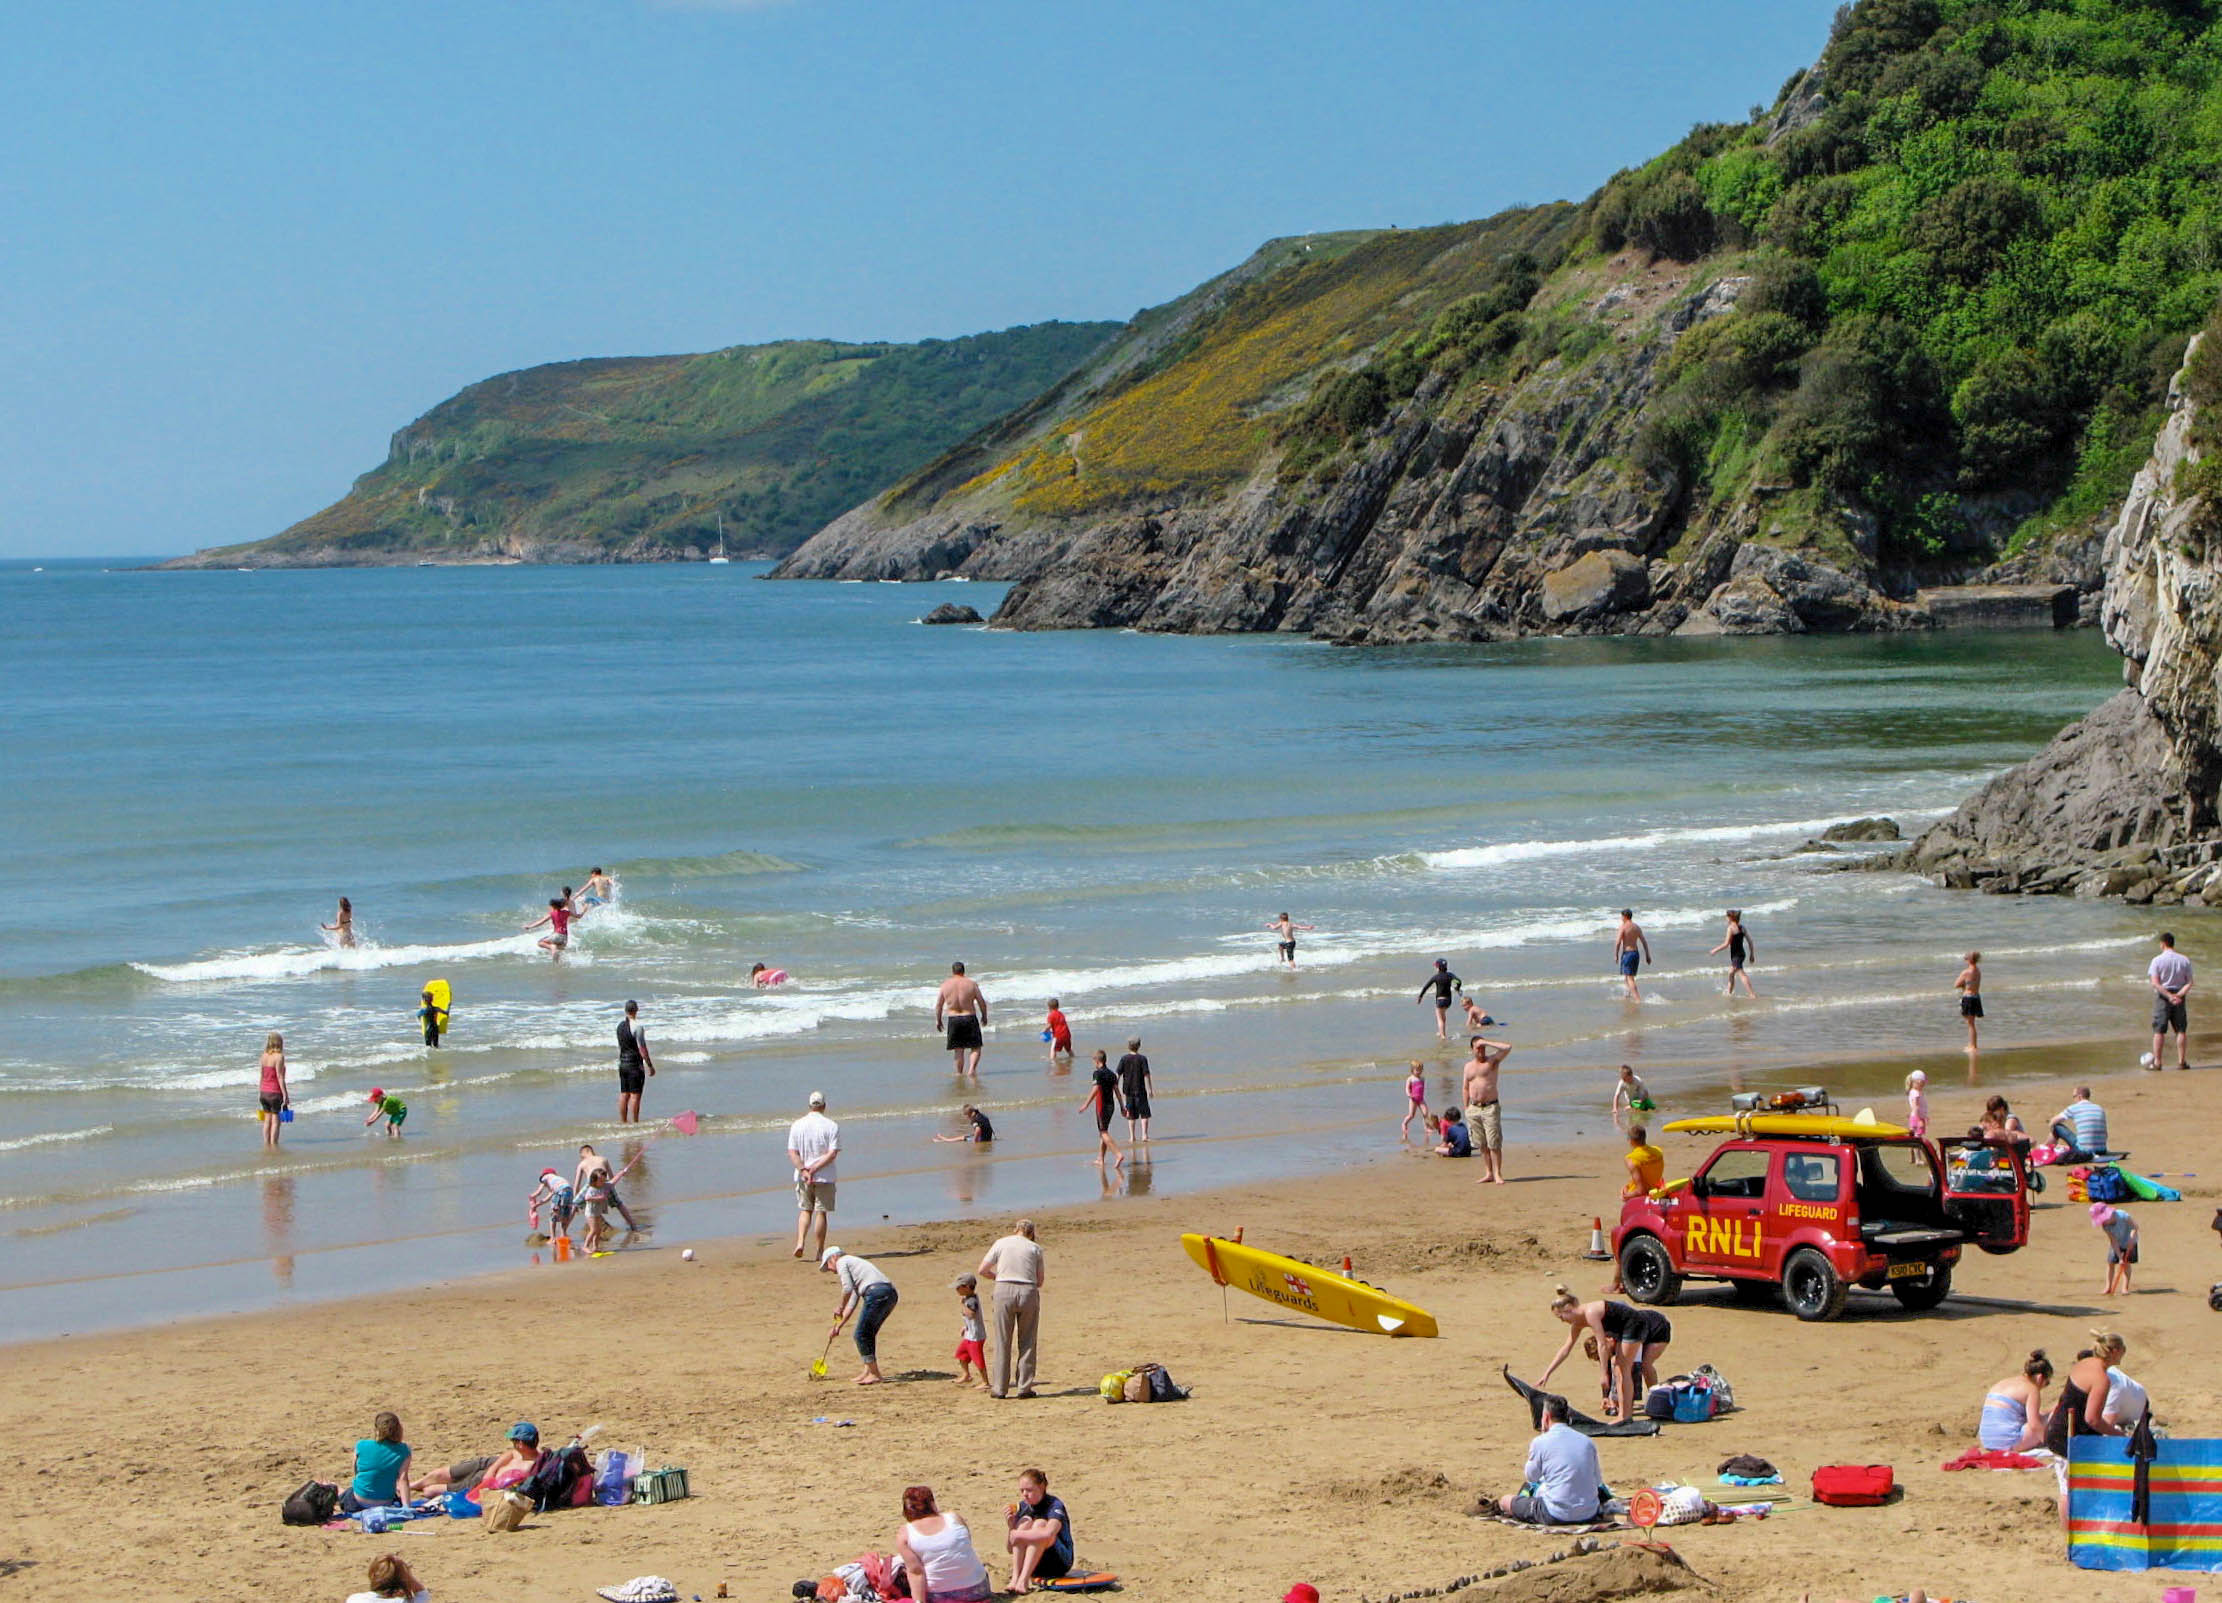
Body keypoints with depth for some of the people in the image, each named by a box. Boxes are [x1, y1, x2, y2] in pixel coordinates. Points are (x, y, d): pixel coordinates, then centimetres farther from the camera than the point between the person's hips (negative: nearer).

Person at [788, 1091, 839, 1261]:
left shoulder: (797, 1125, 1)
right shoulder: (832, 1126, -7)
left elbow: (792, 1153, -6)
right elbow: (832, 1154, -14)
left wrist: (804, 1170, -14)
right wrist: (814, 1169, -15)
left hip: (802, 1177, 2)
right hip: (824, 1177, -2)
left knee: (805, 1210, 15)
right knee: (821, 1212, 6)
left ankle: (800, 1242, -4)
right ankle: (819, 1250, 9)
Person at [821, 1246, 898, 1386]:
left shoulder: (842, 1262, 9)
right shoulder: (854, 1262, 34)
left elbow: (847, 1289, -6)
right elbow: (853, 1302, 33)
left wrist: (840, 1309, 9)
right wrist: (839, 1325, 32)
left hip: (876, 1292, -9)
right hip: (891, 1294, 9)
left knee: (861, 1335, -1)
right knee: (868, 1334, 19)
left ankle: (875, 1374, -1)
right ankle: (867, 1370, 20)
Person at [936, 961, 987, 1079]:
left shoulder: (945, 985, -1)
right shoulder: (971, 984, -4)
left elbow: (938, 1004, 3)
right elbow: (982, 1002, 0)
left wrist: (938, 1020, 15)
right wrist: (984, 1016, 15)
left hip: (953, 1020, 2)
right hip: (970, 1018, -2)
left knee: (958, 1049, 13)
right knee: (975, 1047, 7)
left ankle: (959, 1073, 15)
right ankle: (972, 1069, -11)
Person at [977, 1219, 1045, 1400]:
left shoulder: (1001, 1243, 6)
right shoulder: (1035, 1248, 7)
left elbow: (982, 1269, 7)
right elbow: (1040, 1280, 11)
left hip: (1004, 1291, 0)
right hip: (1029, 1292, 0)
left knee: (1003, 1342, 5)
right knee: (1027, 1342, 8)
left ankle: (999, 1388, 5)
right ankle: (1025, 1387, 6)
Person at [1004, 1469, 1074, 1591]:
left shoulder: (1055, 1505, -14)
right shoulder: (1022, 1507, 1)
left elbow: (1048, 1534, -37)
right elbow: (1010, 1548, 1)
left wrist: (1018, 1535, -30)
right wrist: (1011, 1527, -18)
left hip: (1060, 1562, -4)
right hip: (1036, 1568, 4)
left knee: (1039, 1524, -27)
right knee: (1026, 1521, -18)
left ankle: (1023, 1580, -35)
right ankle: (1015, 1578, -29)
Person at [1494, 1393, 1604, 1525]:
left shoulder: (1540, 1442, -7)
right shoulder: (1587, 1442, 5)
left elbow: (1531, 1477, 7)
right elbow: (1597, 1481, 14)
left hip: (1556, 1517, -4)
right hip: (1589, 1515, 4)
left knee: (1505, 1501, 15)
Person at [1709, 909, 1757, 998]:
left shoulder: (1731, 928, -13)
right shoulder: (1742, 928, 8)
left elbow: (1726, 944, -17)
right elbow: (1750, 942, 10)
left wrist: (1715, 950, -7)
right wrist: (1752, 954, 20)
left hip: (1736, 955, -9)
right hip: (1742, 953, 9)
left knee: (1741, 974, -12)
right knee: (1731, 973, 23)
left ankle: (1752, 994, -20)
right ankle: (1729, 992, 34)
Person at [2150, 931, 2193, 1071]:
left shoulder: (2157, 960, -7)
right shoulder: (2185, 960, 2)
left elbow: (2155, 983, -15)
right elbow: (2189, 982, -4)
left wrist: (2169, 996, -17)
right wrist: (2179, 995, -13)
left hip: (2162, 996, -2)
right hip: (2180, 998, 2)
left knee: (2159, 1031, 2)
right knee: (2181, 1030, 10)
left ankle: (2156, 1062, 1)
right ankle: (2182, 1061, 9)